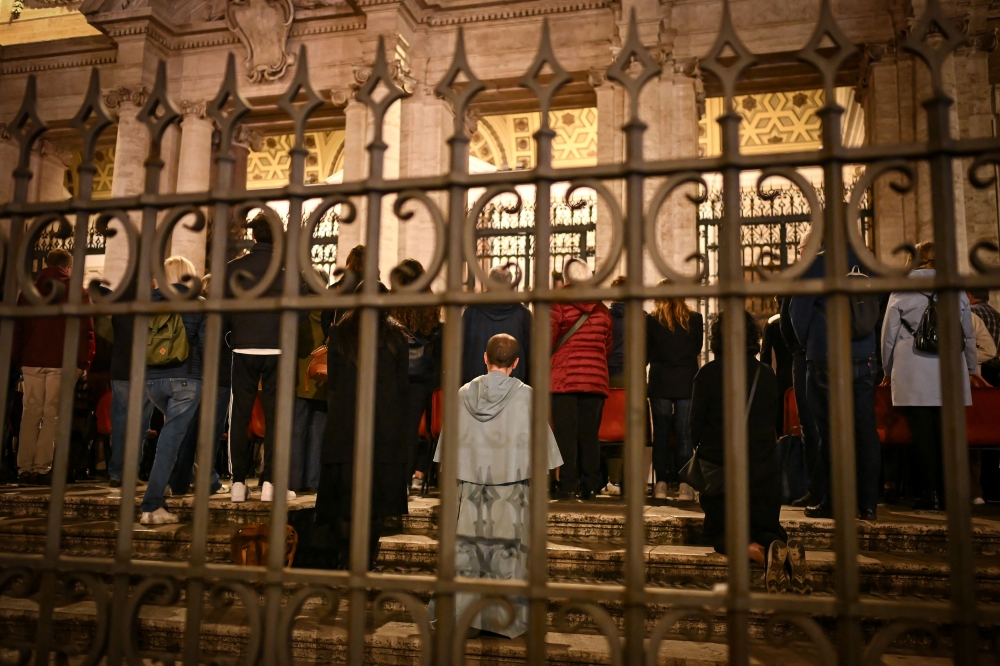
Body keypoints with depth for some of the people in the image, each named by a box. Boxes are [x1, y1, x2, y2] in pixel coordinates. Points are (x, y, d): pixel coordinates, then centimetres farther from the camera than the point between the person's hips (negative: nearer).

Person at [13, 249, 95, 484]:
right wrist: (84, 362, -3)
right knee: (52, 414, -1)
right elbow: (85, 331, -6)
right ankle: (42, 469, -4)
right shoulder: (78, 294, -1)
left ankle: (24, 468, 6)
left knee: (31, 413, 8)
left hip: (31, 361, 4)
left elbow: (17, 329, 14)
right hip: (62, 363, -4)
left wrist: (18, 359, 16)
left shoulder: (28, 291, 13)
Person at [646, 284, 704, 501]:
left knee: (660, 433, 6)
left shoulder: (651, 320, -4)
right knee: (684, 433, 4)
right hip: (687, 381, 1)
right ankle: (685, 485, 2)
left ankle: (661, 483, 4)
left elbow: (646, 352, 4)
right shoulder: (695, 319, 0)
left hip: (660, 383, -1)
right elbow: (698, 348, 12)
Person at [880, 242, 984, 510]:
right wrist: (972, 370, 29)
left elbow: (888, 335, 4)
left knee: (923, 437, 0)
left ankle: (930, 495, 3)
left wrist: (888, 371, 17)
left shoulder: (901, 292, 1)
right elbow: (968, 336, 16)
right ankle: (949, 495, 9)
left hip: (913, 378, -2)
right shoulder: (956, 291, 9)